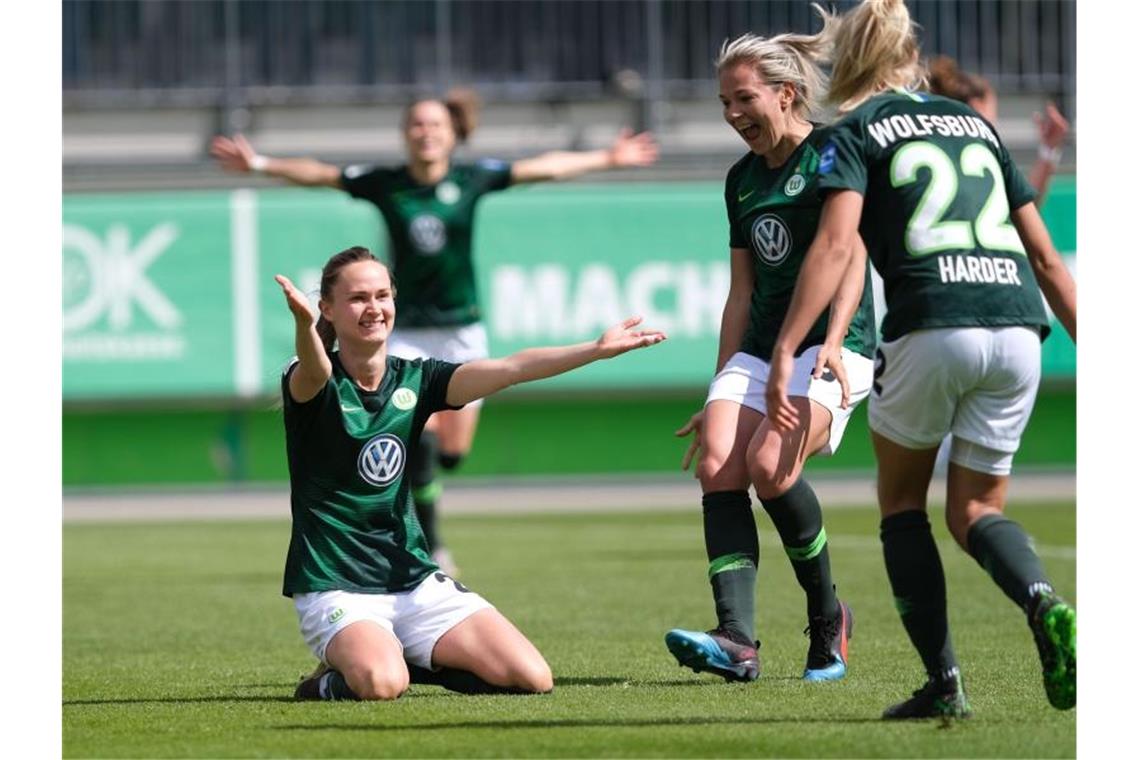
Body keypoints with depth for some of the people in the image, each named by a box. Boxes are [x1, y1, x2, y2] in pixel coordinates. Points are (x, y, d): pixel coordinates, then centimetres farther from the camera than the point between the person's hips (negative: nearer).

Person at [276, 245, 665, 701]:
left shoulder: (414, 381, 5)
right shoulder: (316, 387, -9)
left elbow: (510, 369, -5)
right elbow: (314, 373, -34)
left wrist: (597, 350, -16)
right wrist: (303, 326, -57)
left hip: (414, 581, 5)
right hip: (335, 589, -5)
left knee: (533, 678, -8)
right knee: (380, 685, -36)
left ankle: (416, 664, 14)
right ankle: (335, 678, 0)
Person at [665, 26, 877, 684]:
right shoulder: (743, 179, 18)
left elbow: (851, 257, -12)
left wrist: (833, 342, -27)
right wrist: (720, 394, 20)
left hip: (834, 343, -7)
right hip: (758, 347, 7)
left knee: (770, 466, -27)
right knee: (718, 466, -18)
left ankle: (828, 616, -5)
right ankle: (737, 641, -29)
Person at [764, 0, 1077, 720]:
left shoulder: (856, 132, 8)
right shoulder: (975, 124, 23)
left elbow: (836, 244, -9)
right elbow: (1044, 255, 21)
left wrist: (785, 351, -15)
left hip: (932, 327, -4)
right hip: (1018, 327, 4)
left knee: (903, 500, 18)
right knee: (975, 510, 15)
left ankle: (944, 681, 8)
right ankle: (1045, 604, -16)